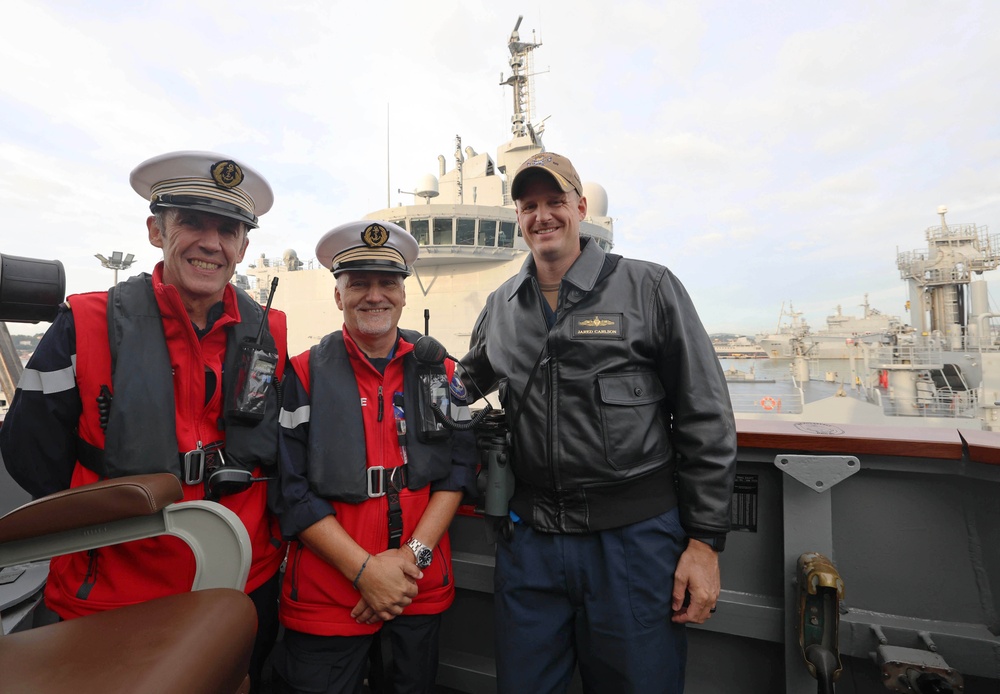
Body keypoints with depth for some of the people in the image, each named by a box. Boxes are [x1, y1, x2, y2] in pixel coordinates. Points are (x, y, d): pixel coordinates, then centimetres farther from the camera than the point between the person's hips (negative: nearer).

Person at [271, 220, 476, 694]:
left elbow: (458, 469, -1)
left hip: (422, 591, 3)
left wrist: (413, 554, -11)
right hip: (325, 596, -2)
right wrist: (365, 570, -14)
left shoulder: (439, 371, 1)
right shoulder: (304, 375, -5)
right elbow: (292, 492, -8)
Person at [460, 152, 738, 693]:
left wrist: (705, 541, -7)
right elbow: (463, 388, 22)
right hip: (529, 538, 4)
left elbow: (706, 420, -5)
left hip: (634, 538, -3)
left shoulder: (648, 288, -5)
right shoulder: (500, 307, 7)